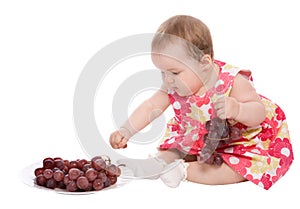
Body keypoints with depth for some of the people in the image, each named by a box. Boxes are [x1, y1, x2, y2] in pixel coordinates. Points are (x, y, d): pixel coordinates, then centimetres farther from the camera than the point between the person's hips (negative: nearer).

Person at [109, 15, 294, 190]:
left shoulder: (233, 81, -31)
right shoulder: (174, 87, -15)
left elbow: (260, 113, -31)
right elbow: (151, 106, -9)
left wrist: (236, 109, -53)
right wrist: (125, 132, -20)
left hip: (241, 141, -6)